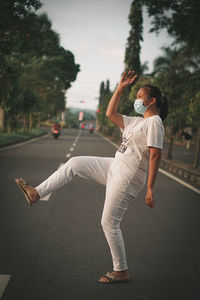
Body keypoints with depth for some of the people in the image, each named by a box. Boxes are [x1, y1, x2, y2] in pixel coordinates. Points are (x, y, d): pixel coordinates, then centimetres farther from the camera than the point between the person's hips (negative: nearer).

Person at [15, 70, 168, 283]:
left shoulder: (154, 123, -13)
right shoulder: (137, 122, 15)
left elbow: (155, 156, -20)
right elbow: (110, 114, 22)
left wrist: (150, 188, -23)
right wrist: (120, 89, 17)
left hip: (127, 178, -9)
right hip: (114, 168, 9)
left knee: (109, 223, -5)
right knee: (74, 163, 8)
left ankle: (121, 272, 9)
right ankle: (36, 193, 13)